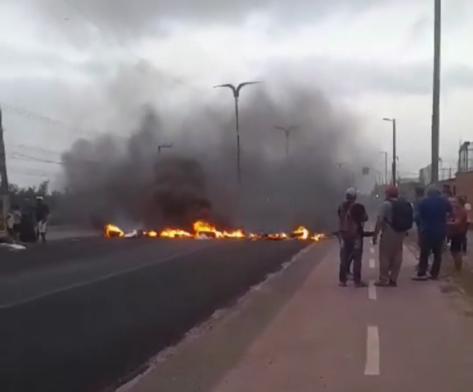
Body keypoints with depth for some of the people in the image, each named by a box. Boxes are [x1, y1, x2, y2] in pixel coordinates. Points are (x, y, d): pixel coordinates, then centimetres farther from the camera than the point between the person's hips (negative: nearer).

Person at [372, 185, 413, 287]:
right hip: (400, 233, 7)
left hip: (388, 234, -6)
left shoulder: (386, 204, -12)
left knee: (385, 256, 1)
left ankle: (383, 280, 4)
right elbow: (410, 220, 12)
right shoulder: (406, 204, 9)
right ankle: (393, 279, 14)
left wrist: (375, 235, -12)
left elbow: (380, 221, -16)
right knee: (397, 256, 11)